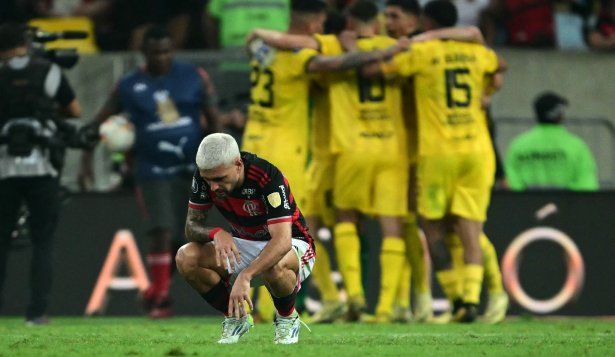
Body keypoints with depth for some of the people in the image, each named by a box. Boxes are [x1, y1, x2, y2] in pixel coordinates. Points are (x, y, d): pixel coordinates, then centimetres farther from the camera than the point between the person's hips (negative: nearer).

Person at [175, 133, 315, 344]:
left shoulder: (269, 178, -32)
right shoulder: (205, 175, -15)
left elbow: (282, 241, -41)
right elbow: (192, 225, -10)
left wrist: (245, 276, -54)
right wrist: (215, 233, -34)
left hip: (293, 247, -5)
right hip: (243, 245, 5)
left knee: (274, 266, -42)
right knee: (186, 258, -20)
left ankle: (287, 319, -8)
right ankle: (236, 318, 2)